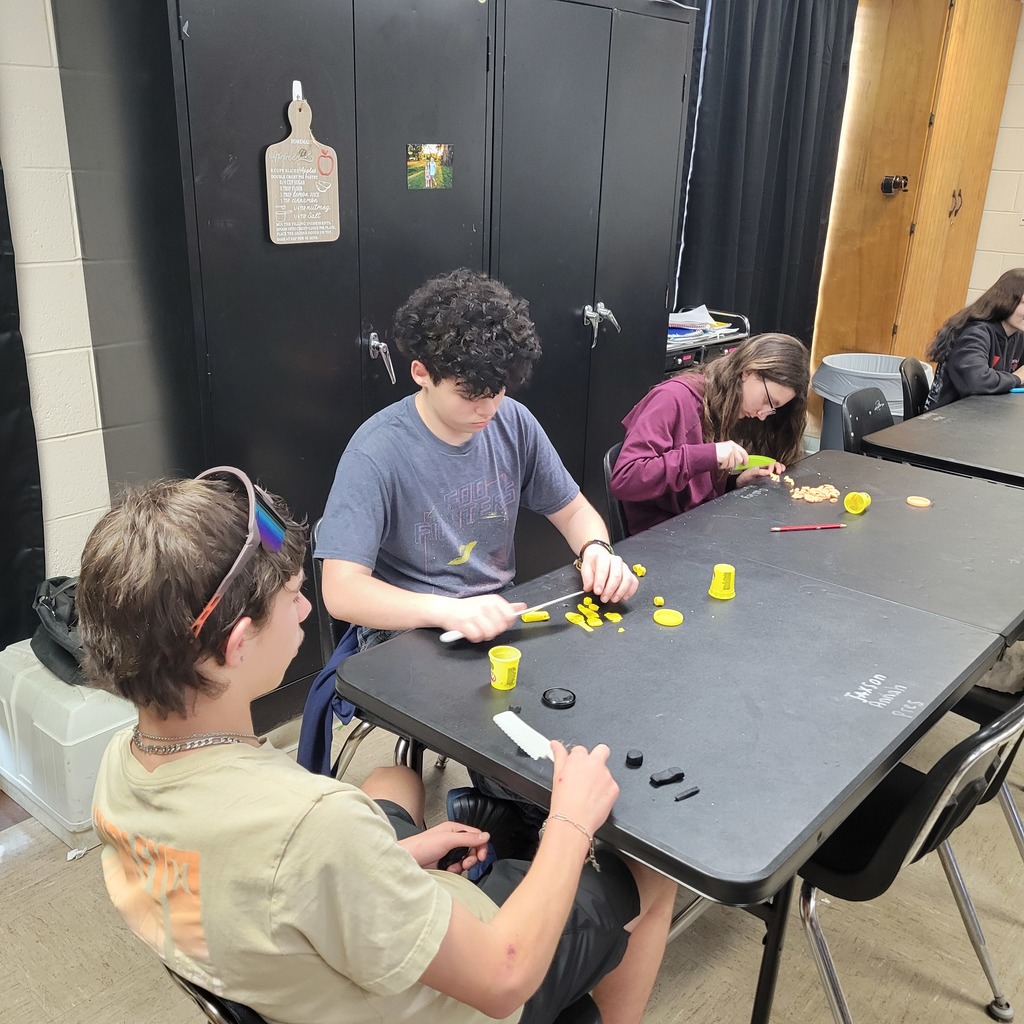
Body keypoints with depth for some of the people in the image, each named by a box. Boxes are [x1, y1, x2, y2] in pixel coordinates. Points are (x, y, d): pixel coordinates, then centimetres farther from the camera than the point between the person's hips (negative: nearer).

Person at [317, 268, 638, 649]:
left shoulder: (515, 423, -3)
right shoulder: (376, 453, -20)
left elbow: (574, 511, 10)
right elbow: (341, 591, -24)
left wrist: (596, 549, -13)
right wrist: (449, 610, -38)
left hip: (501, 615, 4)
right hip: (408, 630, -4)